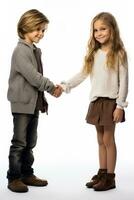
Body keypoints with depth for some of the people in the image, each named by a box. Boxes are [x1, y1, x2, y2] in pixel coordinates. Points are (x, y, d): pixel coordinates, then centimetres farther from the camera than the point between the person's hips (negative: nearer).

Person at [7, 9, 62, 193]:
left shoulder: (36, 51, 15)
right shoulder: (21, 50, -13)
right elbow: (32, 76, -19)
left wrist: (43, 100, 11)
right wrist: (52, 88, -12)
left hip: (34, 103, 9)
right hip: (22, 103, -8)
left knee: (30, 143, 14)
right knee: (19, 143, -3)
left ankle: (27, 174, 24)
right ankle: (14, 178, 6)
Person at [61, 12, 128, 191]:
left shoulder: (119, 53, -7)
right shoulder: (94, 54, 9)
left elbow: (124, 81, -10)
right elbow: (83, 74, 9)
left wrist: (120, 105, -14)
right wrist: (65, 86, -2)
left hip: (111, 102, -5)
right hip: (96, 101, 6)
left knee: (108, 139, -1)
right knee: (101, 140, 12)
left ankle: (110, 177, 9)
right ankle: (102, 173, 22)